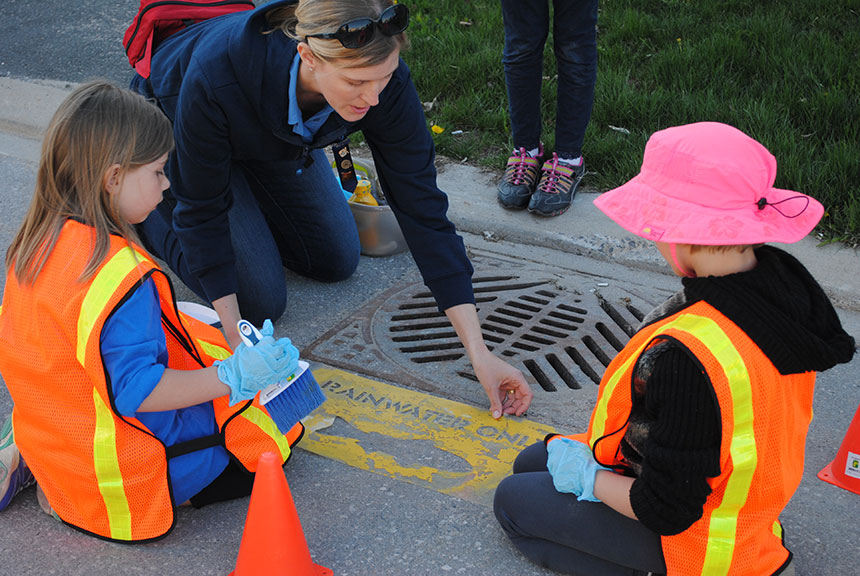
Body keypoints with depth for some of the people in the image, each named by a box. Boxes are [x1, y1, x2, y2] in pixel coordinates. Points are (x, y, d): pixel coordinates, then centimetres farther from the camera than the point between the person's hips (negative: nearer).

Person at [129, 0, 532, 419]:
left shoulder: (382, 78, -35)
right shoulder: (218, 73, -45)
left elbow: (421, 205, -31)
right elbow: (203, 211, -30)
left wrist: (478, 351, -33)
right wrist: (235, 339, -32)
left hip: (280, 137, 4)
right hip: (175, 130, -4)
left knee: (337, 261, 9)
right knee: (260, 299, -8)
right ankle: (149, 206, 14)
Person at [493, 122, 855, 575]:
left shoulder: (686, 356, -40)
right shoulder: (783, 278, -13)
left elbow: (666, 510, -28)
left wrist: (589, 476, -9)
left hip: (690, 533, -8)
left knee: (512, 502, 10)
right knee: (530, 463, 21)